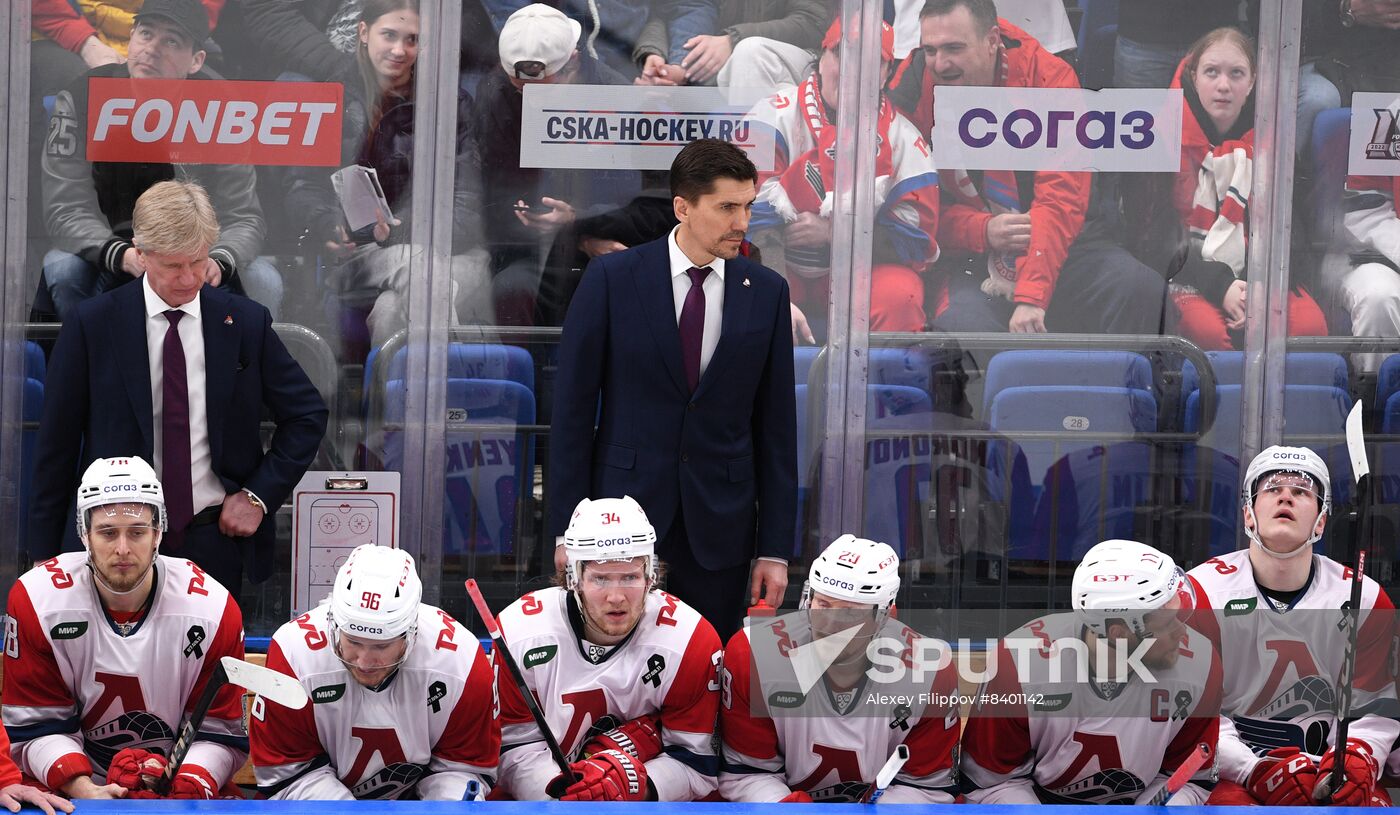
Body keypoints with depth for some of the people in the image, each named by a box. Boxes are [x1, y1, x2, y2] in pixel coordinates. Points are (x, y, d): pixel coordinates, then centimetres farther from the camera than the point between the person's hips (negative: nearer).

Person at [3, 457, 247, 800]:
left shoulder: (213, 607, -7)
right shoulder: (35, 600, -9)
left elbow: (221, 733, -3)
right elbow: (36, 728, -6)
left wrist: (186, 786, -23)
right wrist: (84, 791, -23)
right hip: (73, 789, -1)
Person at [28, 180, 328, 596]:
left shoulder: (246, 322, 2)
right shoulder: (92, 324, -2)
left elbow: (307, 415, 11)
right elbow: (57, 444, 2)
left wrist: (259, 495, 0)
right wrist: (45, 554, 1)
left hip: (214, 542, 1)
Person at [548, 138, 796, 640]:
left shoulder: (766, 292, 4)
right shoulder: (613, 279, -3)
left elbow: (776, 426, 5)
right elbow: (572, 406, -1)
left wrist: (775, 549, 2)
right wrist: (567, 529, -4)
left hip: (720, 527, 2)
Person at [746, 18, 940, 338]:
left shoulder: (903, 138, -2)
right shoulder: (776, 118, -9)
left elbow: (917, 240, -4)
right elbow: (754, 220, -18)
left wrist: (833, 232, -17)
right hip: (781, 272, -1)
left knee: (899, 296, -29)